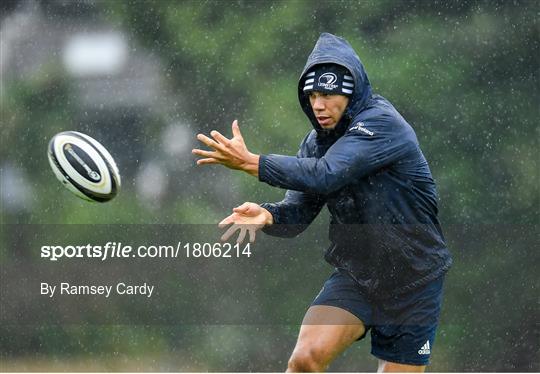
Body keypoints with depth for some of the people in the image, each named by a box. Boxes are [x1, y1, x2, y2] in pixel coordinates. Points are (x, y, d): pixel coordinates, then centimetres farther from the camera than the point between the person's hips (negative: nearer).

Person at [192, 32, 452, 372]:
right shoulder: (318, 141, 3)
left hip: (412, 281, -5)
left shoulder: (382, 123, -20)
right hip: (355, 277, 5)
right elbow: (298, 211, -1)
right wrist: (268, 215, -24)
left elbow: (326, 175, -34)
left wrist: (250, 162, -35)